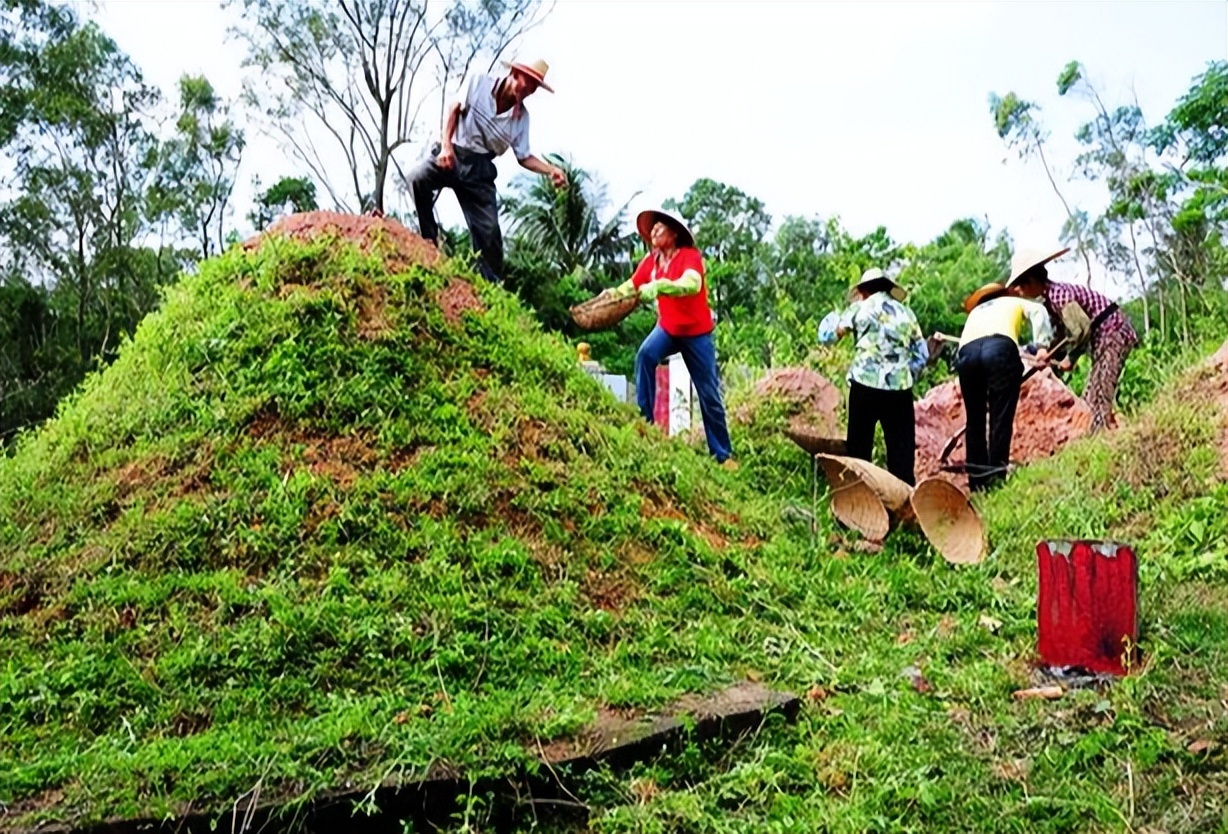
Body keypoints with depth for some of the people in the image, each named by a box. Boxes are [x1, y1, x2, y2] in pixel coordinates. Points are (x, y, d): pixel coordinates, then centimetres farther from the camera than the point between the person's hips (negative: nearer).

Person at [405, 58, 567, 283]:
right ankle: (429, 244, -21)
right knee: (416, 180, -32)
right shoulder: (479, 83, -3)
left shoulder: (521, 117, 4)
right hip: (452, 154, -2)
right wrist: (446, 145, -18)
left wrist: (551, 170, -9)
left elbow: (524, 157, 7)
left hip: (479, 168, 2)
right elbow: (455, 109, -4)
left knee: (489, 231, -4)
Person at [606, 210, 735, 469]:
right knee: (645, 354, -29)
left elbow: (692, 284, -40)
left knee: (709, 395, 2)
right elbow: (631, 286, -6)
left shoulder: (690, 256, -20)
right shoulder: (651, 260, -3)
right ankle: (644, 420, -21)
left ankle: (723, 454, 15)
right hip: (667, 328, 4)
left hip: (696, 332, -4)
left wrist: (659, 286, -54)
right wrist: (611, 294, -26)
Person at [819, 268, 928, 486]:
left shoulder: (860, 308, 7)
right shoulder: (906, 313, 16)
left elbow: (828, 336, 10)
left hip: (866, 384, -2)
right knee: (902, 447, 4)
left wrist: (834, 322, 27)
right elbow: (922, 354, 14)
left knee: (859, 446, 5)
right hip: (900, 388, 2)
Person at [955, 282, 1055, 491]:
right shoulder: (1014, 302, 35)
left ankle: (977, 483, 9)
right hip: (1000, 346, -3)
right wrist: (1041, 346, 7)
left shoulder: (975, 311, 43)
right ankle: (997, 478, -11)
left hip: (966, 351, 3)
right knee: (1001, 418, -4)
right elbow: (1038, 311, 13)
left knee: (975, 420, 10)